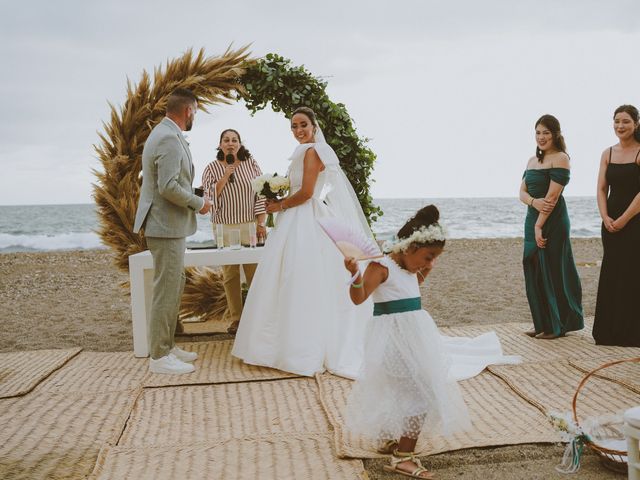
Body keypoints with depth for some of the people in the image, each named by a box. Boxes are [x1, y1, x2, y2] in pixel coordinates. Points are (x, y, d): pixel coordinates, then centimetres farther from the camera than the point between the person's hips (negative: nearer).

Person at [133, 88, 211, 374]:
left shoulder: (164, 133, 15)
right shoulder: (170, 139, -18)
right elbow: (169, 187, -25)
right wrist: (198, 203, -12)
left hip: (167, 224, 11)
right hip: (167, 226, -11)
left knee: (174, 287, 16)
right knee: (166, 290, -4)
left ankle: (166, 346, 26)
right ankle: (159, 357, 5)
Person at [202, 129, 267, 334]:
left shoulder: (251, 164, 7)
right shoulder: (212, 168, 6)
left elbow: (260, 194, 4)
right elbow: (209, 195, -4)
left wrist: (261, 223, -3)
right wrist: (225, 176, -12)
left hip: (250, 226, 0)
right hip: (225, 228, 0)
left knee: (255, 270, -3)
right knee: (230, 274, 2)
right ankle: (235, 318, 10)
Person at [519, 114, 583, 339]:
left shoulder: (560, 158, -9)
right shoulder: (532, 160, 15)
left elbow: (552, 196, -16)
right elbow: (522, 192, 10)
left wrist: (540, 225, -19)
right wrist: (533, 201, -12)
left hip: (552, 222, -8)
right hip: (532, 219, 8)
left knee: (552, 271, -1)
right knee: (534, 272, 9)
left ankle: (557, 326, 11)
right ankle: (542, 324, 20)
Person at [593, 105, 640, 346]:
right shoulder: (608, 153, 10)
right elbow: (602, 189, 7)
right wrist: (605, 217, -6)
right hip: (610, 223, 5)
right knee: (611, 276, 8)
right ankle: (610, 333, 17)